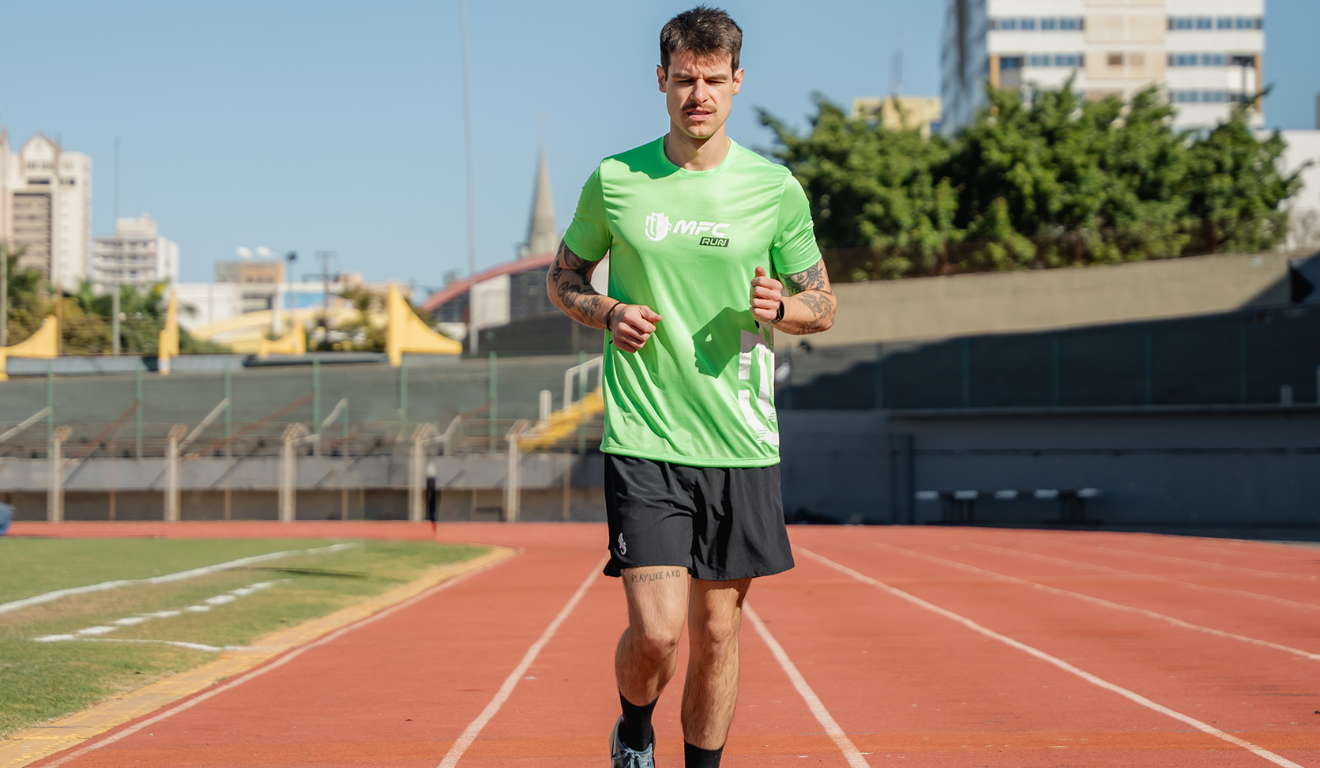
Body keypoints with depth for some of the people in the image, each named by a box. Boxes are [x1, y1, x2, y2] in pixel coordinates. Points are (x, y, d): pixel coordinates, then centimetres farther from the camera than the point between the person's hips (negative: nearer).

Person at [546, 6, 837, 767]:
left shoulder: (775, 189, 2)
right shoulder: (614, 181, 1)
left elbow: (824, 304, 12)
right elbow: (565, 276, 15)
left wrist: (781, 306, -11)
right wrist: (607, 312, -6)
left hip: (743, 446, 2)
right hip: (644, 441, -1)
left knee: (718, 631, 7)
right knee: (657, 631, -10)